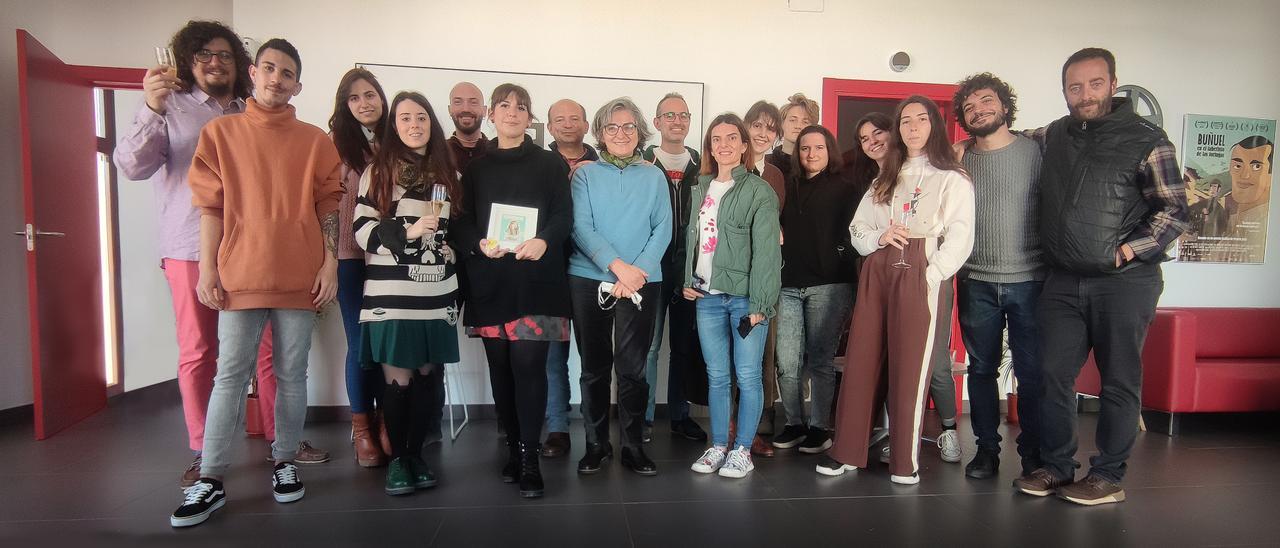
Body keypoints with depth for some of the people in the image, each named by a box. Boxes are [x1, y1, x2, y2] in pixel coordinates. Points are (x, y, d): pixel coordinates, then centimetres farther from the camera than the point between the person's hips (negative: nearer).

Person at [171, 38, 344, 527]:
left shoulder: (316, 142, 8)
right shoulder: (220, 133, 8)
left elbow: (329, 206, 5)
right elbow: (210, 207, 5)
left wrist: (329, 265, -2)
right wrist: (207, 270, 0)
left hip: (300, 278, 0)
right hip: (240, 276, 0)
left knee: (292, 374, 8)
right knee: (230, 375, 2)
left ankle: (284, 461, 20)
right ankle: (210, 480, 9)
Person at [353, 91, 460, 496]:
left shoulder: (447, 172, 14)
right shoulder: (378, 171, 4)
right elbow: (362, 228, -2)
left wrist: (453, 255, 13)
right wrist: (407, 232, -15)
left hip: (436, 294, 3)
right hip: (390, 294, -3)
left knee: (425, 377, 6)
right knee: (397, 379, 0)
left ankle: (416, 454, 20)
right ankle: (396, 458, 16)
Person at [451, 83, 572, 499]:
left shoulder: (550, 164, 8)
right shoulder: (476, 167, 15)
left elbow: (564, 215, 0)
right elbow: (462, 221, 9)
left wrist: (544, 241, -20)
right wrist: (479, 244, -13)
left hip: (535, 279, -3)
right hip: (489, 280, 3)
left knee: (528, 364, -10)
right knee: (500, 367, 6)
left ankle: (529, 457, -1)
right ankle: (513, 448, 19)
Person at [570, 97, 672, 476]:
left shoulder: (654, 176, 9)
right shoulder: (585, 174, 6)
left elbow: (663, 229, 1)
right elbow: (581, 227, -6)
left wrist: (638, 270, -13)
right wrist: (617, 266, -17)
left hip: (641, 282, 0)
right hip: (589, 279, 0)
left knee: (632, 366, 1)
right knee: (594, 365, 7)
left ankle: (633, 446, 13)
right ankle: (596, 444, 19)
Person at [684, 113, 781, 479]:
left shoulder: (759, 191, -4)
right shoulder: (701, 188, 14)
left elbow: (765, 251, -10)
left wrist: (759, 303, -15)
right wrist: (688, 281, 6)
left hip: (744, 297, -5)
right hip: (707, 297, 5)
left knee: (747, 376, 1)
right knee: (716, 376, 11)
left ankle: (742, 450, 15)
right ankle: (718, 446, 22)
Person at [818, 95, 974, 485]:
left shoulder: (952, 178, 4)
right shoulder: (884, 178, 20)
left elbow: (960, 237, -5)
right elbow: (857, 228, 16)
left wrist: (930, 276, -15)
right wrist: (879, 237, -4)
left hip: (920, 276, -4)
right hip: (876, 273, 4)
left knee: (910, 368, -3)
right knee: (861, 362, 2)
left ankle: (905, 460, 8)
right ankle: (847, 451, 10)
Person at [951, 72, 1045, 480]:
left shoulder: (1035, 150, 1)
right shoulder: (958, 159, 8)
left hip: (1029, 280, -2)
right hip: (976, 283, 2)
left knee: (1032, 371, 3)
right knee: (981, 368, 9)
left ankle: (1033, 453, 18)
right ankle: (987, 448, 22)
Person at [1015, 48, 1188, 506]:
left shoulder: (1145, 139, -3)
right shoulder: (1052, 136, 10)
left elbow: (1175, 211, -3)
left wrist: (1128, 250, -13)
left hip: (1124, 281, -4)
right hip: (1063, 280, 4)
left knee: (1119, 381, 4)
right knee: (1053, 376, 6)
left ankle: (1108, 477, 17)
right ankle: (1055, 467, 20)